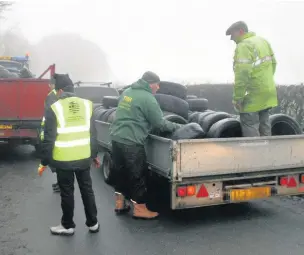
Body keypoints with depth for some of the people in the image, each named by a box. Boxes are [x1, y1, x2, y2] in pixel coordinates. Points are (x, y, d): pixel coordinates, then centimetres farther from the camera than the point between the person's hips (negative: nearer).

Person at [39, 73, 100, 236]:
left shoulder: (55, 108, -11)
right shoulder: (87, 105, 2)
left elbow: (49, 139, -10)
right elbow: (93, 134, 7)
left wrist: (44, 162, -1)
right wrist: (94, 155, 16)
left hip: (63, 160, -4)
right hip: (84, 158, 4)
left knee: (67, 193, 9)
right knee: (87, 189, 15)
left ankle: (68, 226, 24)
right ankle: (93, 223, 26)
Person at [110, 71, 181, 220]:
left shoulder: (127, 92, 13)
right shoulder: (148, 98, -11)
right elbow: (160, 124, -7)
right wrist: (177, 126, 8)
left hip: (116, 138, 8)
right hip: (131, 142, -8)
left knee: (119, 172, 18)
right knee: (137, 175, 3)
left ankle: (120, 203, 30)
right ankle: (140, 209, 13)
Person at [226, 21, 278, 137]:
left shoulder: (243, 46, -16)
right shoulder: (263, 41, 13)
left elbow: (242, 75, -23)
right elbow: (273, 62, 19)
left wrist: (237, 98, -20)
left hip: (254, 94, -9)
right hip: (268, 91, 10)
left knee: (250, 124, -4)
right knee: (263, 122, 19)